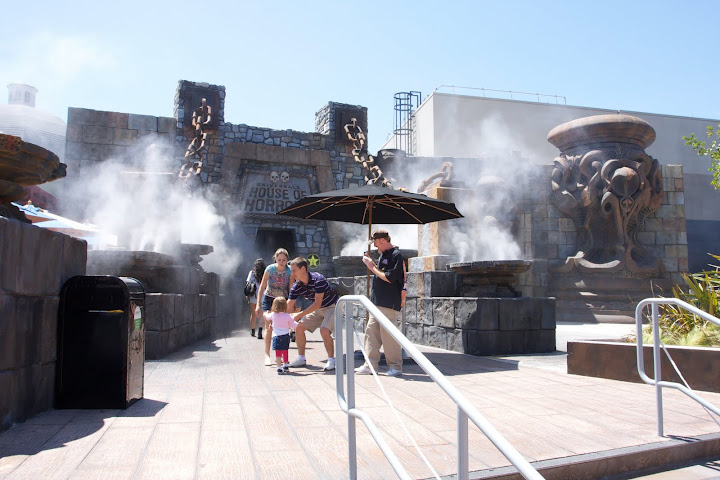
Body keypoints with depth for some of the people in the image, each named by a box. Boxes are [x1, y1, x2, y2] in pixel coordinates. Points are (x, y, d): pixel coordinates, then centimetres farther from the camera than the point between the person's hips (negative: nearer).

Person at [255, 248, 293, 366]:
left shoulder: (290, 271, -14)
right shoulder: (270, 269, -17)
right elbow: (262, 287, -11)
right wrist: (258, 305, -13)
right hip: (269, 299, -1)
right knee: (269, 326, -10)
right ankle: (267, 356, -10)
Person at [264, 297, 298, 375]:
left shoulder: (273, 315, -1)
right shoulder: (288, 316, -4)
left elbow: (267, 317, 21)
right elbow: (294, 325, 1)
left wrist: (266, 313, 44)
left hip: (277, 337, -2)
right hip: (286, 336, 2)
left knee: (278, 353, -1)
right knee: (285, 351, 18)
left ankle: (279, 368, -6)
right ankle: (285, 366, 31)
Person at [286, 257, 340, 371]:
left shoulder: (318, 279, -31)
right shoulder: (296, 287, -11)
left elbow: (317, 304, -32)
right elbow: (289, 306, -7)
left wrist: (299, 315, -35)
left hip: (332, 307, -7)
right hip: (318, 309, 7)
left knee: (324, 330, -27)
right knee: (299, 327, 1)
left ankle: (331, 360, -11)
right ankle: (301, 358, 15)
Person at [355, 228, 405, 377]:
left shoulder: (396, 255, -12)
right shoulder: (383, 254, 17)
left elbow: (389, 278, -19)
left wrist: (372, 267, -11)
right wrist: (371, 263, 7)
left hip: (389, 303, -9)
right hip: (378, 302, 9)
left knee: (388, 335, -5)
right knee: (371, 332, 8)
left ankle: (396, 367, 6)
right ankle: (370, 365, 13)